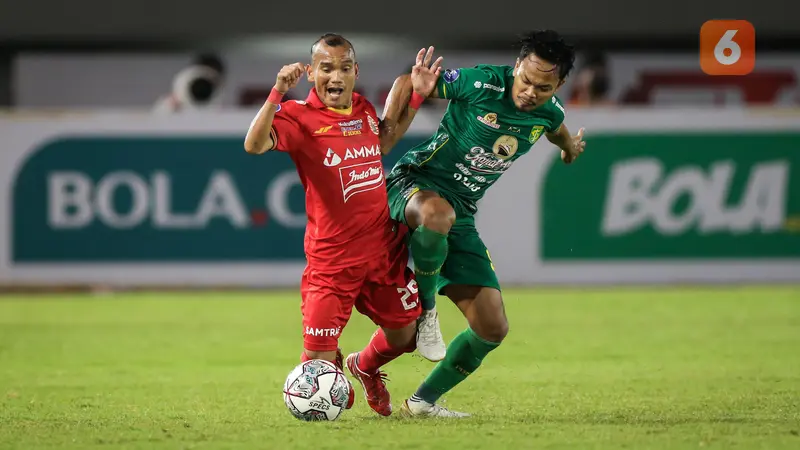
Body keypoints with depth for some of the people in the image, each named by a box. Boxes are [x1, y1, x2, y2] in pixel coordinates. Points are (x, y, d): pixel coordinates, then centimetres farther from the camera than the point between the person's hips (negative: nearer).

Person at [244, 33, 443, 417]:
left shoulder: (363, 109, 6)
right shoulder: (299, 116, -14)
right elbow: (254, 144, -31)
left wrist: (415, 97, 19)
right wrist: (278, 94, -40)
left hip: (383, 247, 6)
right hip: (331, 256, -6)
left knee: (403, 333, 17)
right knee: (320, 359, -9)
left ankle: (364, 368, 50)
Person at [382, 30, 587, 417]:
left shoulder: (548, 112, 1)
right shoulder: (481, 84, -17)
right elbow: (406, 84, -5)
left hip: (461, 216, 6)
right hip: (414, 185, -6)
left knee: (493, 329, -1)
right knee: (438, 212, -46)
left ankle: (423, 401, 17)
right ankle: (425, 310, -20)